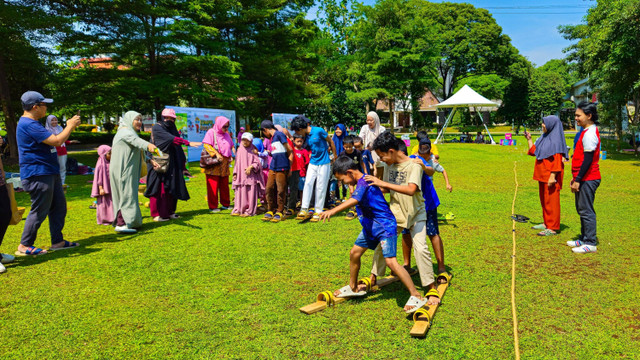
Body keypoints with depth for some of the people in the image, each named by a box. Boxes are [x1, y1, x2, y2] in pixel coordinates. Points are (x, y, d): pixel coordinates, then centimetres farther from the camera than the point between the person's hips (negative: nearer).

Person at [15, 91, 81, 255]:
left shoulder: (33, 123, 18)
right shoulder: (28, 125, -19)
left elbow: (51, 140, 22)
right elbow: (57, 141, -22)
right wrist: (70, 126, -11)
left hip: (50, 173, 11)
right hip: (38, 175, -11)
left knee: (59, 207, 13)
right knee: (39, 211, -4)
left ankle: (57, 241, 21)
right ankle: (24, 246, 8)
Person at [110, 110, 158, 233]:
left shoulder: (130, 131, 21)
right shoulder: (125, 131, -12)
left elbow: (138, 151, 29)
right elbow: (135, 140, -35)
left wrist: (149, 161, 24)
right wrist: (148, 145, -54)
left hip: (128, 170, 10)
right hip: (123, 169, -10)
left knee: (127, 194, 14)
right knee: (126, 194, -11)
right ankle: (121, 223, -12)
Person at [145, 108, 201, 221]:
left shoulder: (172, 129, 15)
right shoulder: (157, 128, -7)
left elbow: (178, 148, 14)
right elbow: (172, 139, -23)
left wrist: (183, 165, 10)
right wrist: (188, 143, -32)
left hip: (172, 164, 7)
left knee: (172, 187, 6)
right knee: (160, 188, -5)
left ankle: (169, 211, 15)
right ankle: (157, 214, 3)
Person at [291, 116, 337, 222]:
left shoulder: (319, 131, -16)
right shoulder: (306, 136, 3)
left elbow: (331, 142, -4)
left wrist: (335, 157, 2)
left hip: (324, 163, -5)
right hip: (312, 163, 5)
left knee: (320, 187, 0)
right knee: (308, 183, -10)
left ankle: (318, 212, 8)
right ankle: (304, 209, -10)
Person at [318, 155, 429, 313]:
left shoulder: (363, 182, -22)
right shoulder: (361, 182, 8)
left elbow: (355, 200, -41)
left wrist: (333, 210, -52)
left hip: (385, 226, -11)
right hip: (370, 226, 11)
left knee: (390, 261, -19)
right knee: (354, 253, 15)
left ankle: (416, 296, -7)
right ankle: (353, 288, 35)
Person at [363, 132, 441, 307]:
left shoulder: (414, 165, -21)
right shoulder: (389, 166, -3)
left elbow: (411, 189, -36)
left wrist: (383, 183, -36)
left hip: (415, 214, -5)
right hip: (395, 212, 5)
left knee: (420, 248, -12)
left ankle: (432, 288, 2)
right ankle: (373, 278, 24)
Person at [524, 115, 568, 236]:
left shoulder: (556, 140, -14)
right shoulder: (544, 138, 13)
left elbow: (557, 159, -19)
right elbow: (534, 151, 20)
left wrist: (553, 176, -23)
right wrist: (529, 139, 14)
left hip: (551, 176, -9)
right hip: (542, 175, 9)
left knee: (551, 200, -4)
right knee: (544, 200, 15)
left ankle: (553, 228, 1)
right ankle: (547, 223, 25)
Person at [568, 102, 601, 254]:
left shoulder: (590, 133, -17)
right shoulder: (587, 132, 14)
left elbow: (587, 160, -21)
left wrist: (578, 180, -19)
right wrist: (576, 178, 21)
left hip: (588, 179, -10)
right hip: (584, 178, 10)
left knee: (586, 210, -5)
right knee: (582, 209, 16)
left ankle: (591, 243, 2)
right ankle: (584, 239, 26)